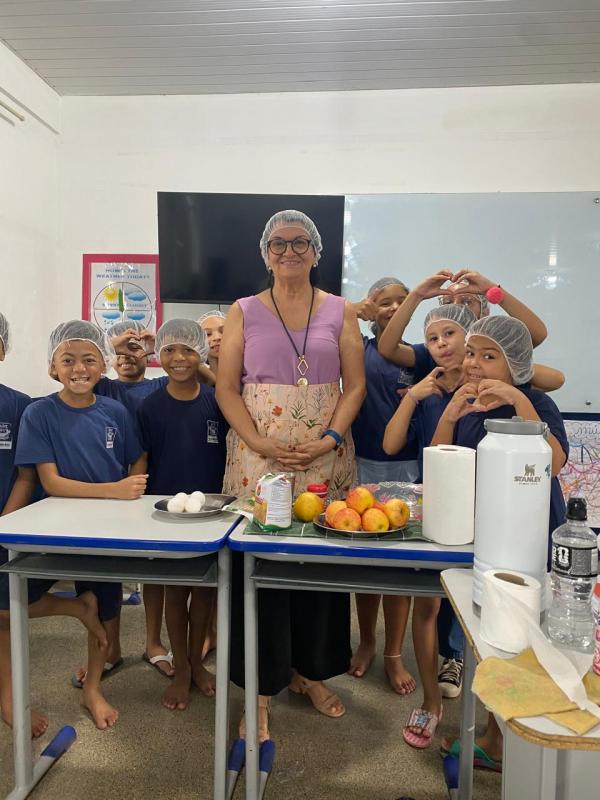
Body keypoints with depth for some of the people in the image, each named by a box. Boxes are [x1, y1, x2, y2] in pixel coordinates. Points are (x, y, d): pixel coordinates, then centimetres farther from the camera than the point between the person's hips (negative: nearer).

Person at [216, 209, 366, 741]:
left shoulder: (340, 312, 9)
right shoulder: (244, 312, 7)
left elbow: (355, 385, 5)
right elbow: (226, 388, 1)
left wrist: (330, 439, -10)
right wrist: (260, 443, -12)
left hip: (326, 456, 1)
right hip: (258, 456, -1)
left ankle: (310, 671, 29)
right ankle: (261, 687, 17)